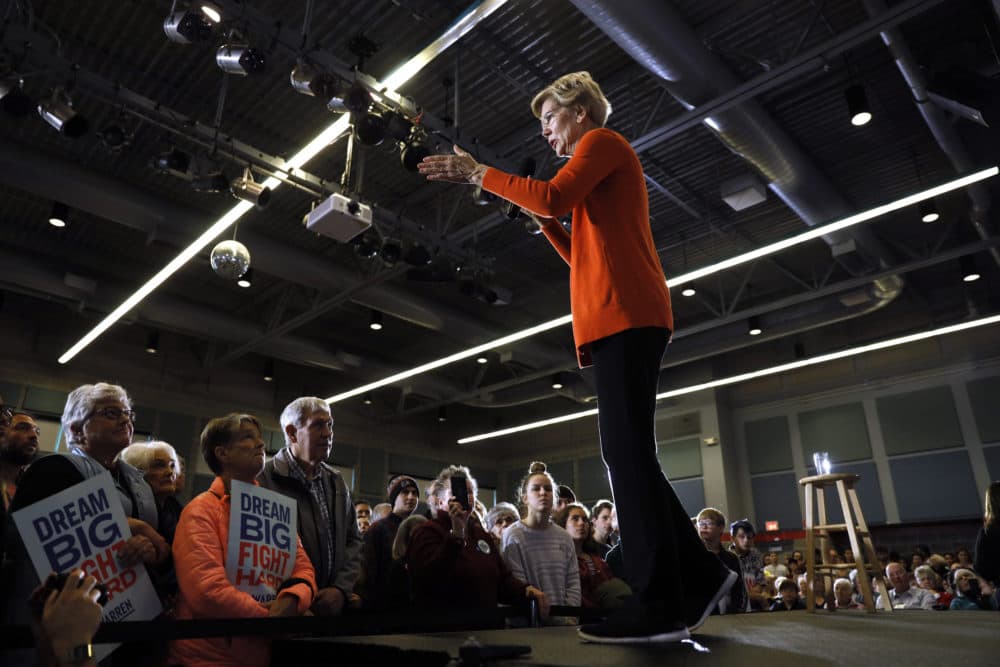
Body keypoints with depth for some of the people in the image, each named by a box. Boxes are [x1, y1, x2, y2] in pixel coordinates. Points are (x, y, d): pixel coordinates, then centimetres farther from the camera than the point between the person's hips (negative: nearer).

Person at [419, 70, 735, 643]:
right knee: (629, 456, 6)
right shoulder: (603, 162, 32)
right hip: (621, 318, 10)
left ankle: (660, 605, -11)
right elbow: (585, 258, 28)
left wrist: (479, 173, -3)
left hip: (624, 314, -10)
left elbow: (554, 196, -14)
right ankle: (701, 574, 11)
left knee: (628, 453, -14)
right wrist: (541, 219, 20)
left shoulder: (603, 141, 6)